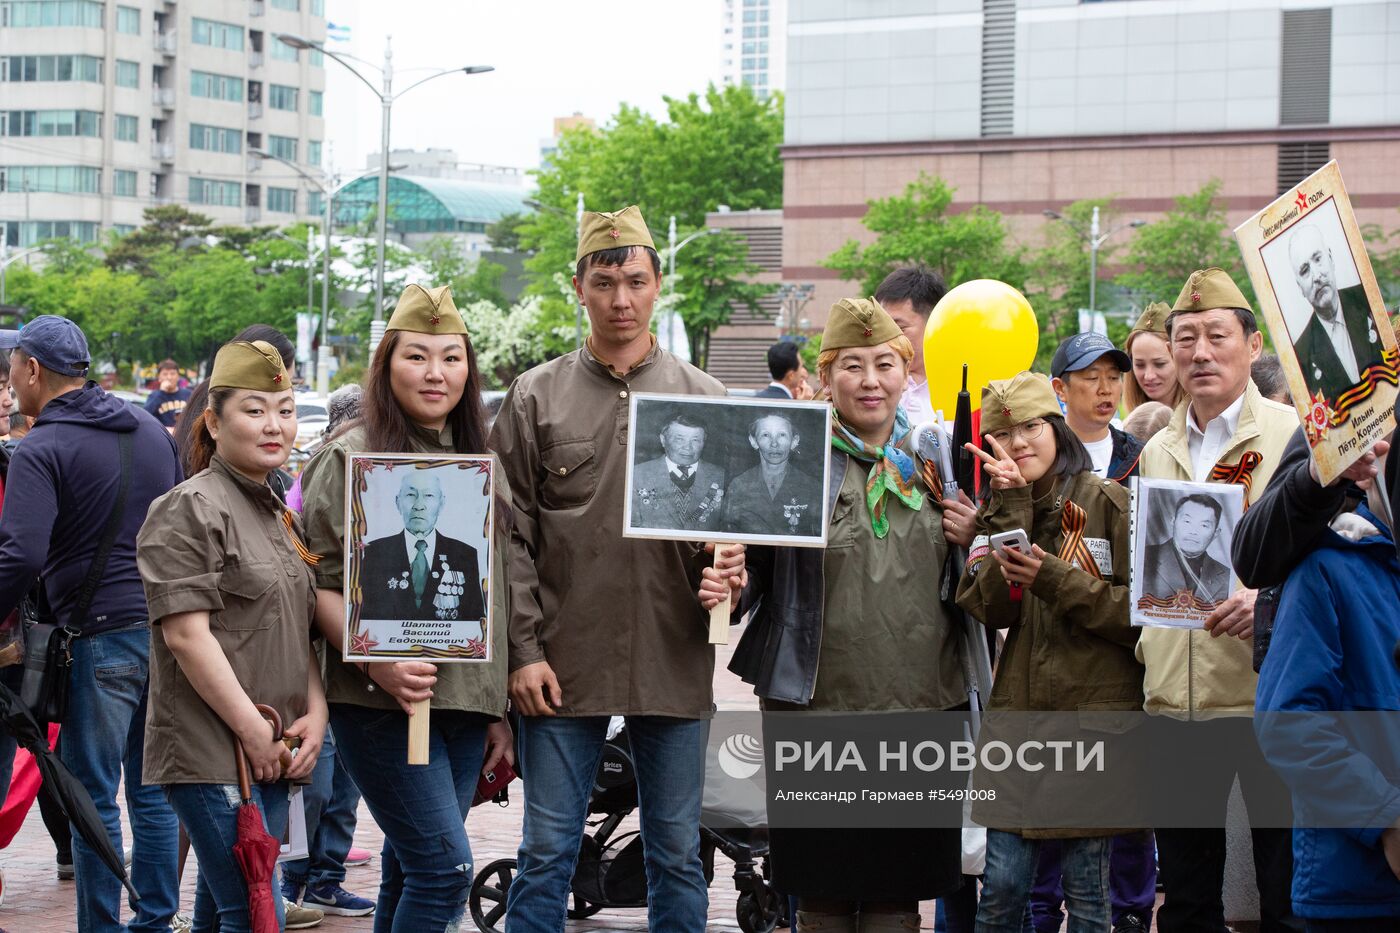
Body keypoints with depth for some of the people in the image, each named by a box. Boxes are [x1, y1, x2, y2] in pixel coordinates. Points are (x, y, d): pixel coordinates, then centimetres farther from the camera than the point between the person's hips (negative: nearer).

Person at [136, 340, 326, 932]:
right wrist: (254, 732, -17)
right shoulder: (190, 510, -7)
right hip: (211, 755, -8)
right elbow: (186, 634, -15)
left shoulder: (278, 516, 20)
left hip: (270, 755, 8)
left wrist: (316, 713, 5)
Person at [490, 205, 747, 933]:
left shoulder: (705, 399, 8)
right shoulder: (536, 397, 4)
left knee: (677, 856, 9)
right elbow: (509, 534, 2)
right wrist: (524, 648, -5)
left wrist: (727, 573, -10)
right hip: (562, 665, -1)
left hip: (674, 666, 1)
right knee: (546, 854, 3)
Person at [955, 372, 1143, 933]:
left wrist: (1055, 580, -16)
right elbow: (991, 608, -6)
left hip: (1094, 715, -4)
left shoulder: (1108, 502, -2)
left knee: (1086, 886, 3)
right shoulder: (997, 514, 11)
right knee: (1002, 882, 3)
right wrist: (1012, 509, -11)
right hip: (1017, 712, 4)